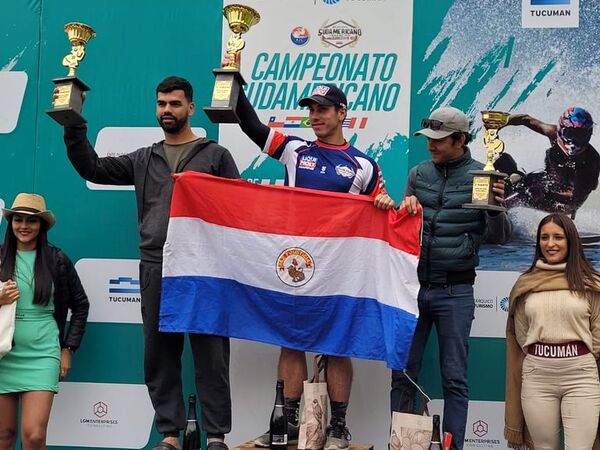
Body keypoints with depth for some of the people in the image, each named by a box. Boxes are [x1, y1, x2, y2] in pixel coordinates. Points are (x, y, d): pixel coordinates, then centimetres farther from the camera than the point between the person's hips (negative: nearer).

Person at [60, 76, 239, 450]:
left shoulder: (215, 155, 8)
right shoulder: (143, 160, 18)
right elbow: (92, 168, 16)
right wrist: (74, 125, 5)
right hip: (155, 269, 4)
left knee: (210, 353, -2)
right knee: (160, 353, 5)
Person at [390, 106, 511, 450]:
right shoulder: (419, 174, 7)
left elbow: (499, 237, -5)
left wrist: (497, 208, -25)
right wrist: (406, 206, -8)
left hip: (455, 292, -3)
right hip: (413, 284, 3)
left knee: (455, 379, 3)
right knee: (403, 373, 6)